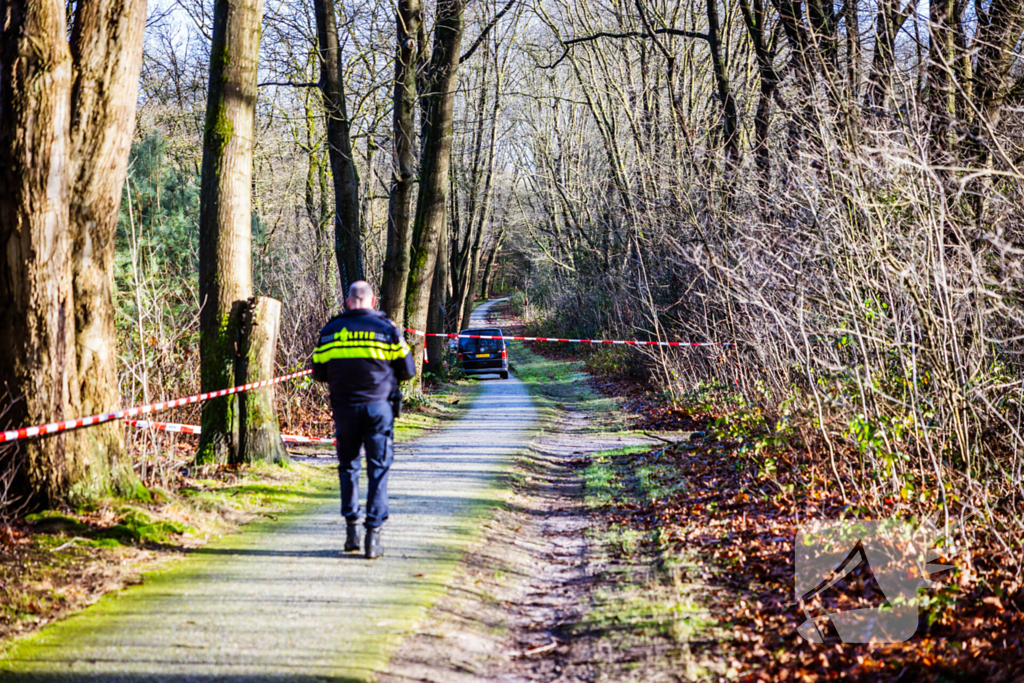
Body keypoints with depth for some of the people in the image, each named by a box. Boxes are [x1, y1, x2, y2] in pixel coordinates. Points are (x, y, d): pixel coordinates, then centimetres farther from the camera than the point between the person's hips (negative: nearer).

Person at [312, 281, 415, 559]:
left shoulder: (330, 329, 4)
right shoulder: (386, 328, -1)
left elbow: (319, 373, 7)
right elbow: (408, 370, 3)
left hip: (344, 408, 2)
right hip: (378, 407, -2)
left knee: (348, 467, 16)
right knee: (378, 470, 3)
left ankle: (351, 528, 10)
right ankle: (373, 533, -3)